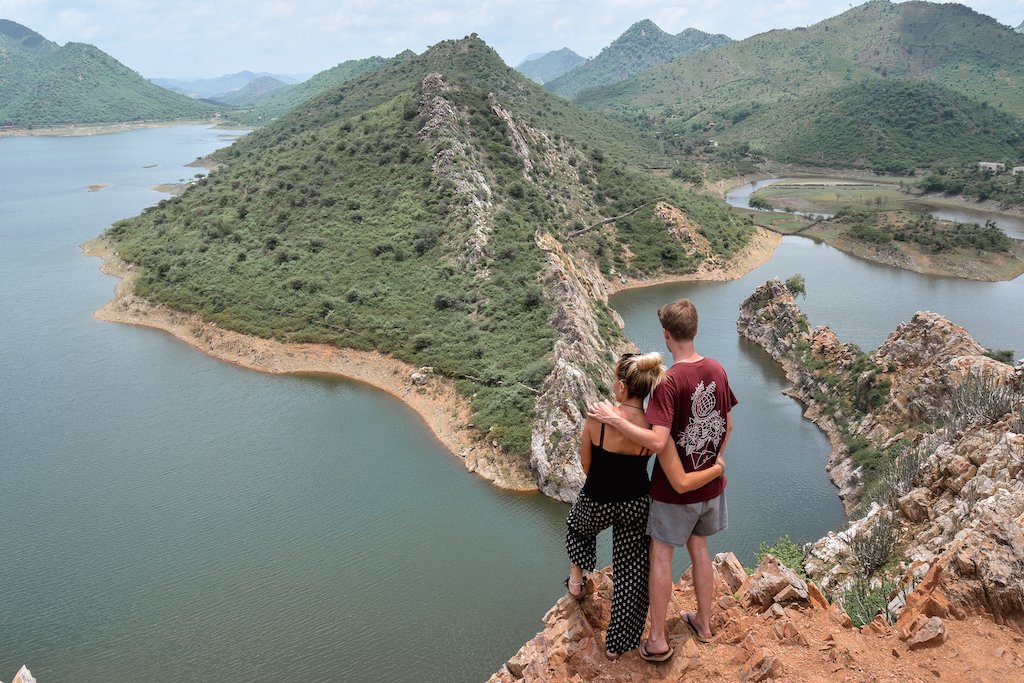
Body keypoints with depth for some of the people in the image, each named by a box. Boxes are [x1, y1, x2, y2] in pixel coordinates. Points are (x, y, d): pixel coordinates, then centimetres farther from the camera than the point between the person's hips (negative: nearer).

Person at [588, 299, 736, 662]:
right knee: (698, 548, 22)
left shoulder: (669, 381, -25)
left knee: (660, 554, 7)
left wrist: (613, 418, -24)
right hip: (710, 483, 7)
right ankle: (703, 622, 37)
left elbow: (657, 441, -32)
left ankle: (657, 640, 15)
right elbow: (728, 425, 8)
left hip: (674, 487, -6)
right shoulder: (717, 370, -3)